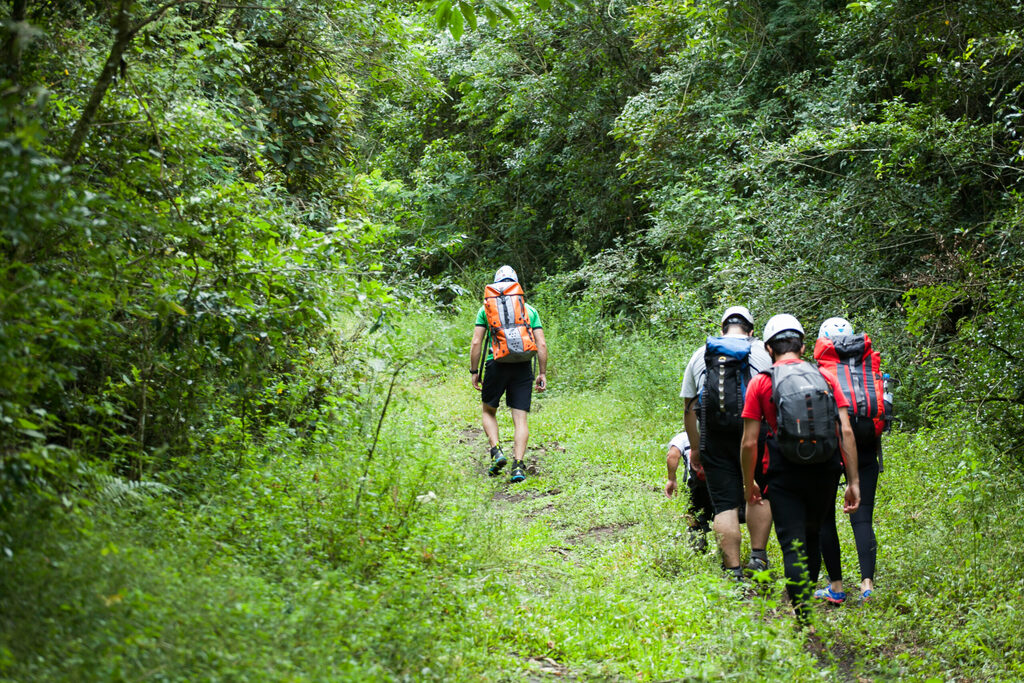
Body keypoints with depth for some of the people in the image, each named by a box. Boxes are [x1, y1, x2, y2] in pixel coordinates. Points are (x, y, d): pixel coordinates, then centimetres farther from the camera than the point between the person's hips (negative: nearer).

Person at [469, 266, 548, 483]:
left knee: (488, 411, 18)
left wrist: (474, 371, 8)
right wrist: (542, 373, 9)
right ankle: (518, 465, -10)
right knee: (520, 417, 2)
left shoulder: (487, 309, 7)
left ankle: (496, 451, 0)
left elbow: (476, 343, 1)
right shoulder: (530, 310, 11)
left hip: (496, 365, -1)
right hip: (523, 367, 1)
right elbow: (542, 345, 4)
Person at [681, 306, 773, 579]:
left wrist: (695, 447, 20)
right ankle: (758, 557, 12)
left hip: (714, 439, 2)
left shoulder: (700, 354, 14)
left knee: (725, 505, 4)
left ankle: (733, 571, 2)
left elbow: (689, 409, 14)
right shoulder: (762, 352, 7)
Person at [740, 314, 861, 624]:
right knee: (812, 537, 22)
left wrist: (749, 484, 10)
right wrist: (853, 482, 1)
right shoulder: (825, 378, 5)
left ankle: (803, 616, -8)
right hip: (824, 473, 3)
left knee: (793, 545, 1)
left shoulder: (761, 383, -1)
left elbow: (750, 442, -4)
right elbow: (846, 432, -2)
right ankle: (806, 596, 32)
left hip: (785, 475, -3)